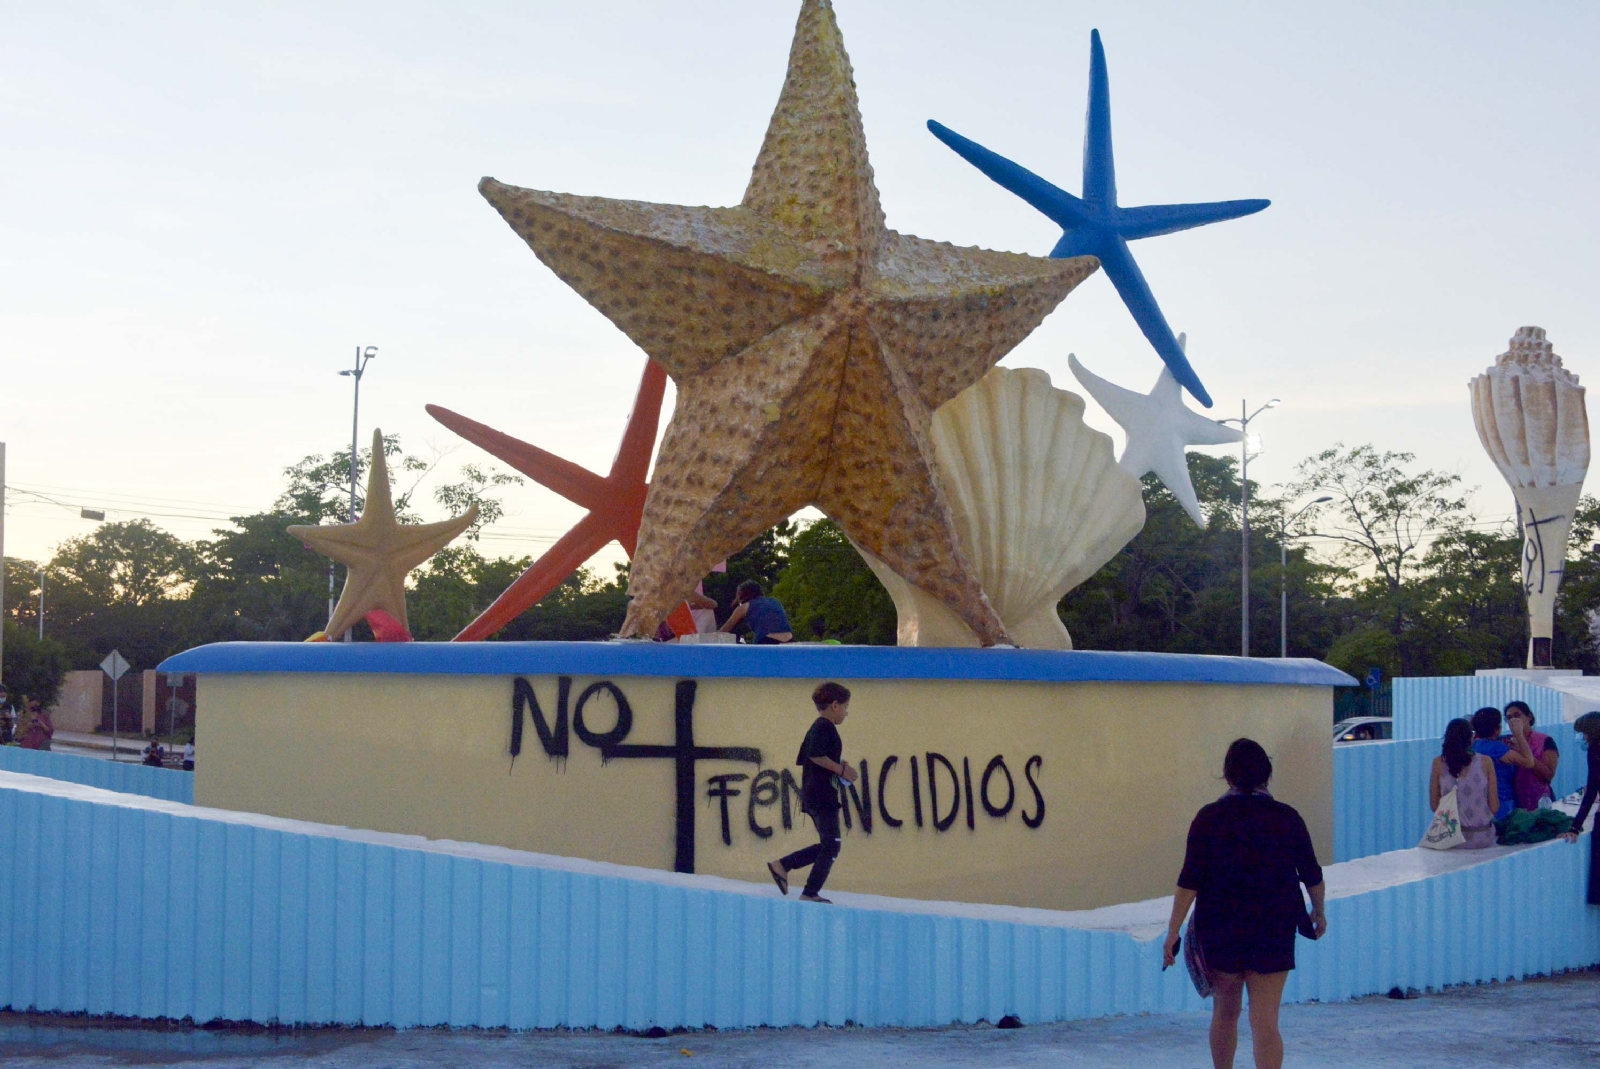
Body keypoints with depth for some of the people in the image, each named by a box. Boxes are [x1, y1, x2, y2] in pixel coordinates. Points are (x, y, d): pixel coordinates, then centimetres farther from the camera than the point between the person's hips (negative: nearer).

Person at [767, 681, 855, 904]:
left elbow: (803, 758, 24)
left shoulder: (816, 728, 20)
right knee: (831, 845, -5)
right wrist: (841, 769, -16)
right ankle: (810, 893, -4)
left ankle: (781, 866, 13)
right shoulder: (825, 727, -12)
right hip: (822, 795, -10)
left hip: (812, 795, 10)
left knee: (827, 845, 14)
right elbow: (815, 755, -25)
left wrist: (839, 766, 16)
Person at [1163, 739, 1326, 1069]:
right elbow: (1312, 875, 6)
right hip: (1274, 931, 0)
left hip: (1219, 930, 0)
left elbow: (1189, 881, -11)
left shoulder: (1209, 818, -7)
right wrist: (1319, 912, 24)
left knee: (1225, 1013, 18)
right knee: (1265, 1023, -1)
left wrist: (1173, 931, -7)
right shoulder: (1287, 818, -3)